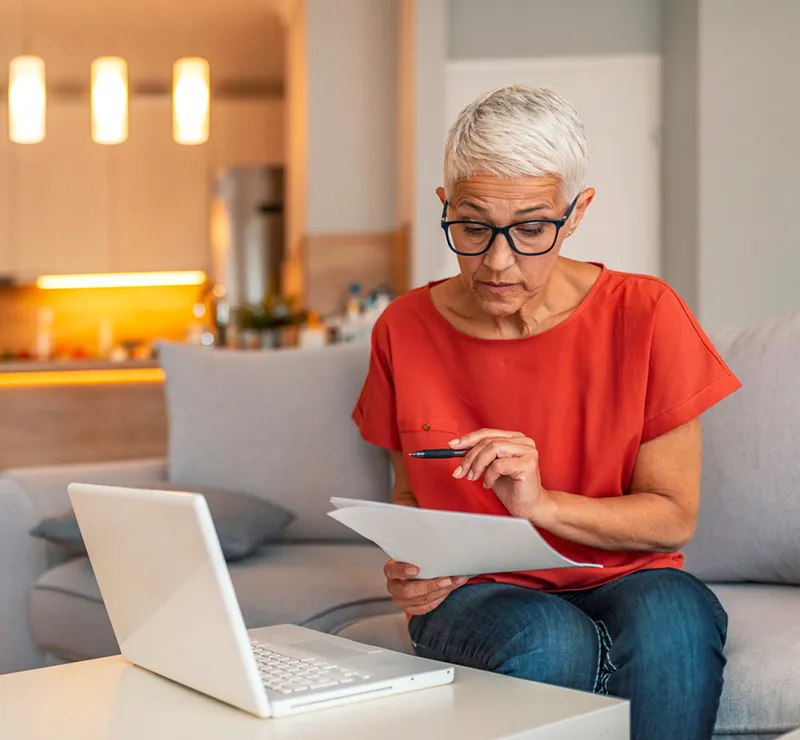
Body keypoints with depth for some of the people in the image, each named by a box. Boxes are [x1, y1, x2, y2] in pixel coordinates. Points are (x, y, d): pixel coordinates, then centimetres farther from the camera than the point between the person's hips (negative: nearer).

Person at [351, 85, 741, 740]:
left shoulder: (646, 317, -8)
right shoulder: (405, 330, -1)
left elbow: (673, 517, -5)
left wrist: (543, 504, -22)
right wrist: (410, 567, -11)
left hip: (622, 581, 0)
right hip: (476, 592, 0)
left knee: (674, 619, -35)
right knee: (545, 641, -35)